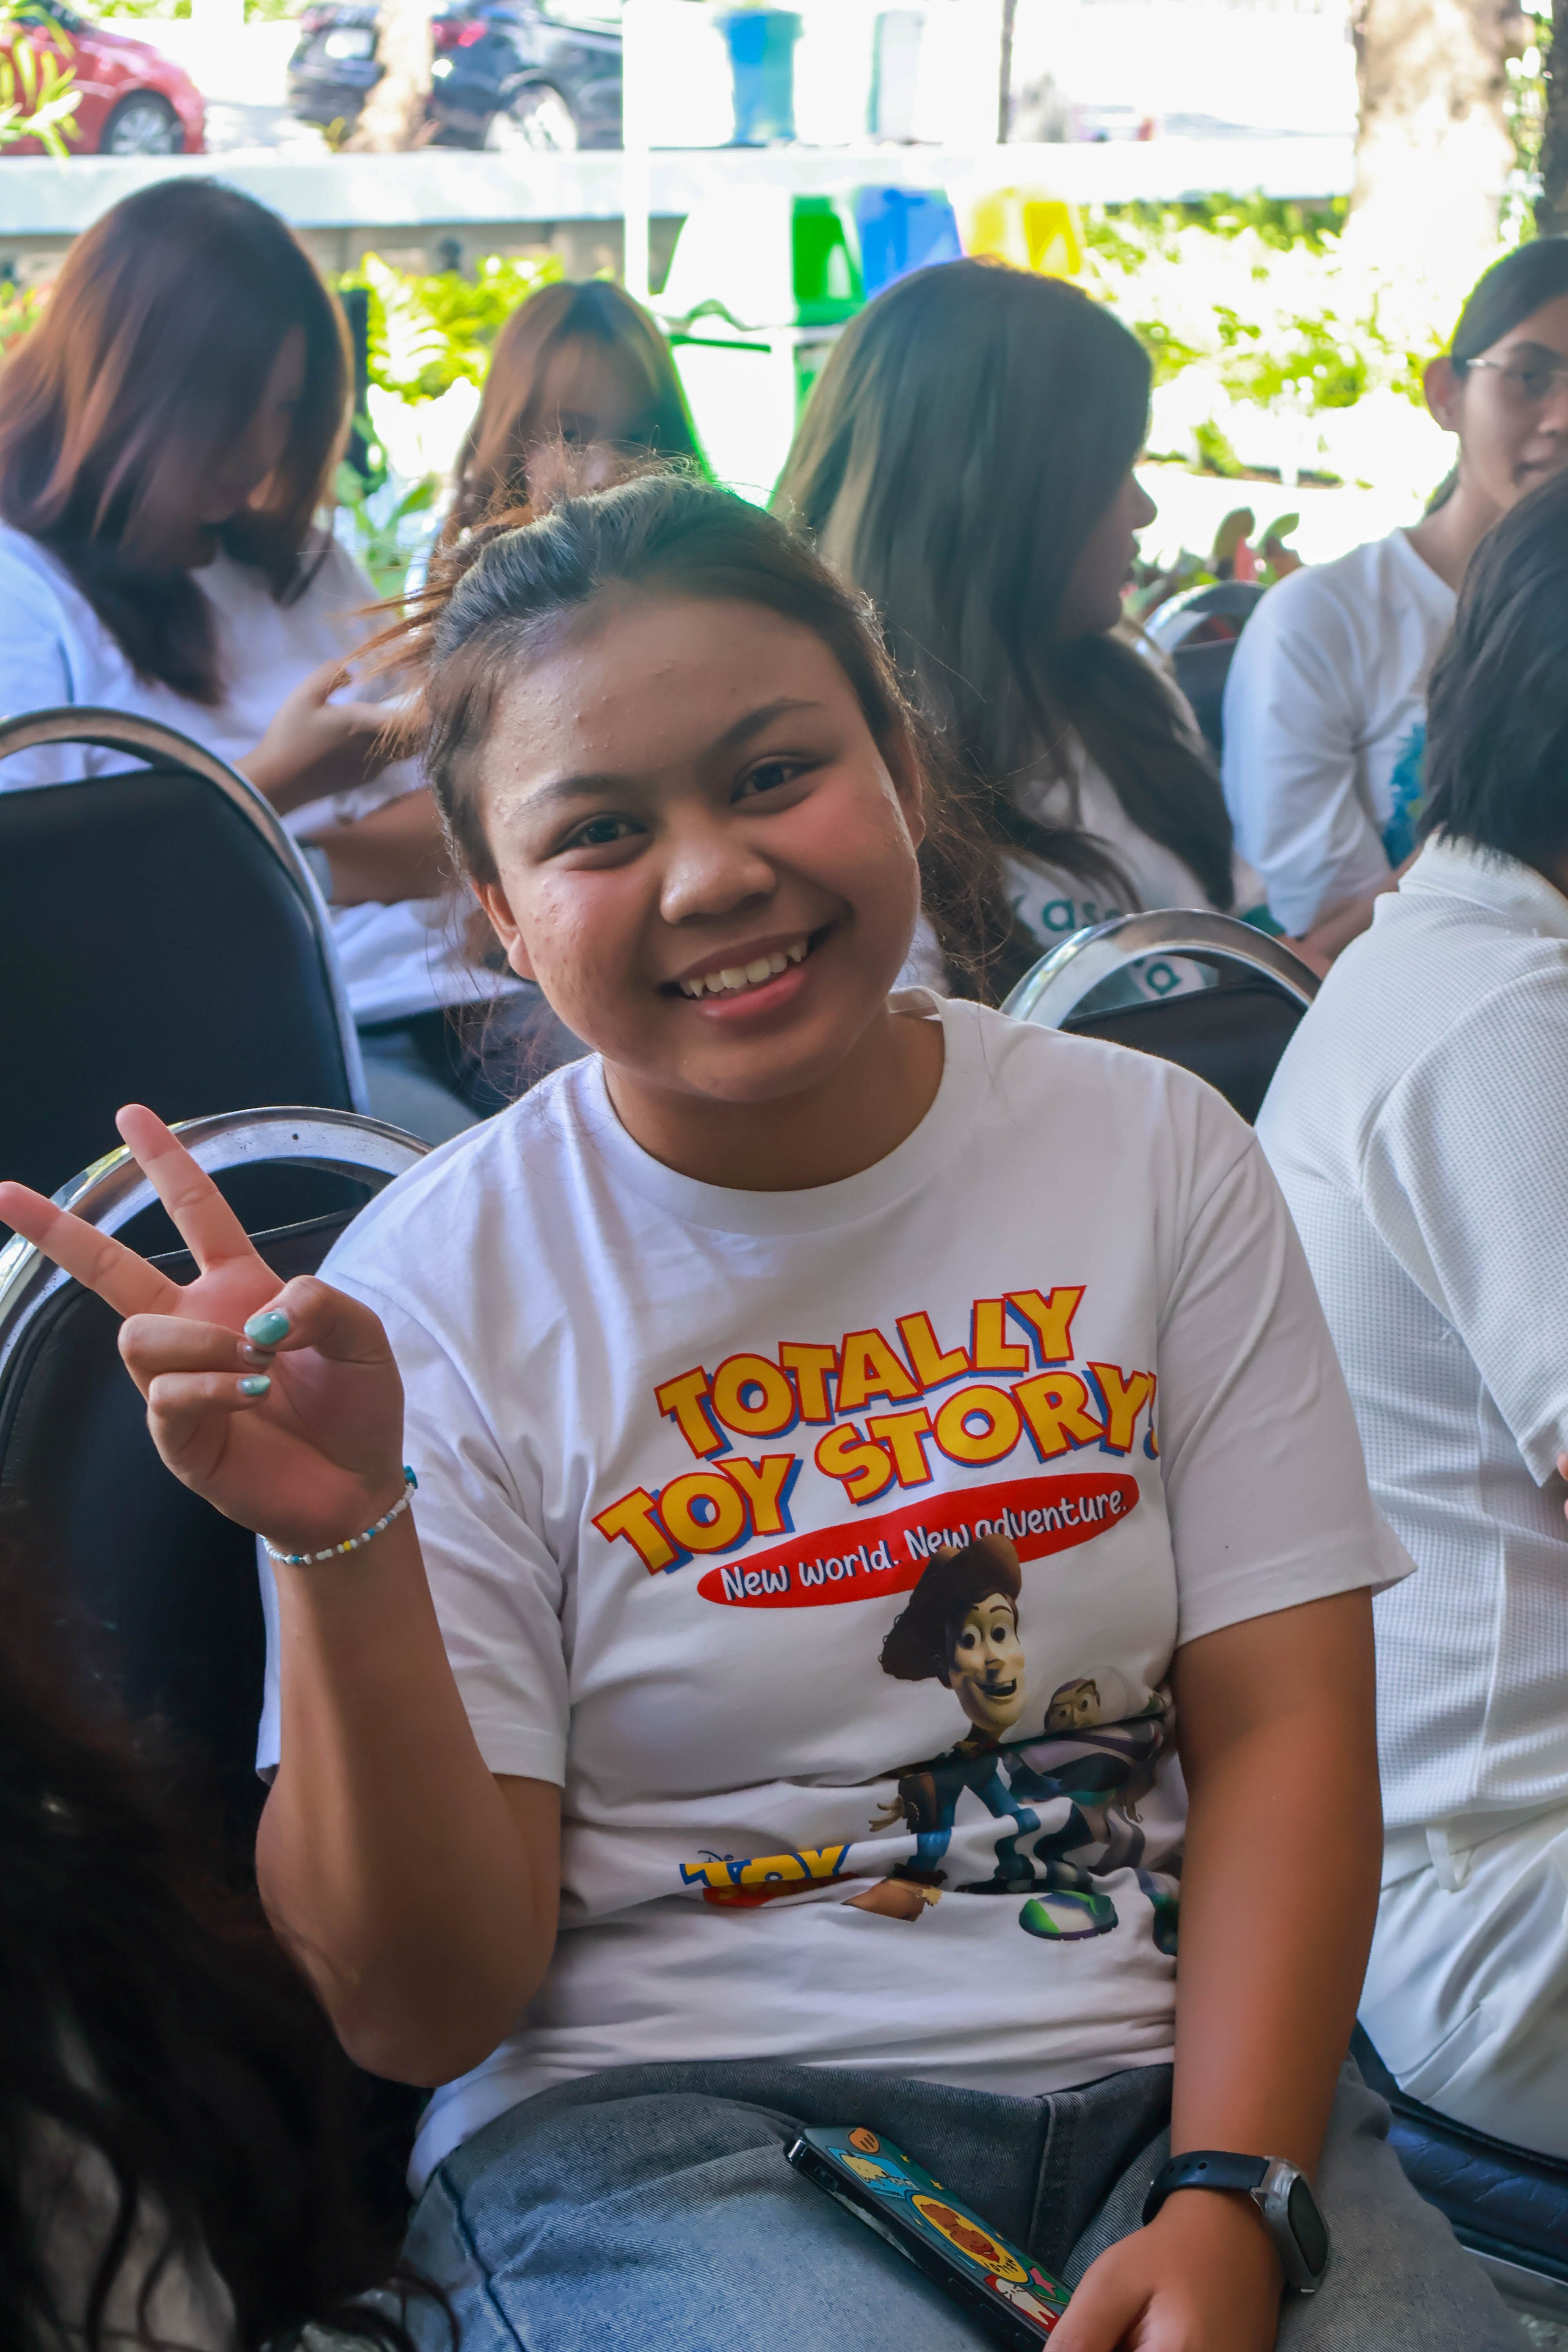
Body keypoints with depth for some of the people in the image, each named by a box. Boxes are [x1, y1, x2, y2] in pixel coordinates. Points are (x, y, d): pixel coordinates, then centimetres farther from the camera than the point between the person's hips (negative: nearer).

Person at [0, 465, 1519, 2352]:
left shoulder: (1156, 1153, 3)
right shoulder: (434, 1286, -5)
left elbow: (1281, 1726, 1)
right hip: (652, 2119, -2)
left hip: (1170, 2060, 3)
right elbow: (422, 2013, -5)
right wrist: (343, 1551, -21)